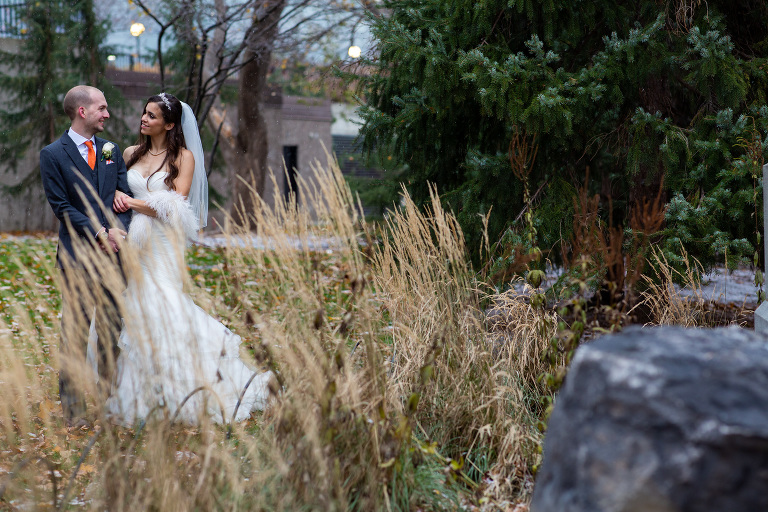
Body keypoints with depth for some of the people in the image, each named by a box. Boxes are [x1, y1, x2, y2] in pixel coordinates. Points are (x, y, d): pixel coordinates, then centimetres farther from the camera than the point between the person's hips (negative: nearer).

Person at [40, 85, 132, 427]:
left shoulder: (111, 150, 14)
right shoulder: (53, 155, -2)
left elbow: (125, 194, 9)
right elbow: (62, 207, -7)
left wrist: (117, 232, -9)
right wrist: (100, 234, -13)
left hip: (114, 254, 5)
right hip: (77, 257, -5)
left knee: (113, 331, 7)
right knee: (75, 332, -2)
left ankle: (111, 400, 16)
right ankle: (72, 408, 4)